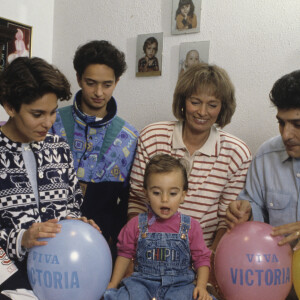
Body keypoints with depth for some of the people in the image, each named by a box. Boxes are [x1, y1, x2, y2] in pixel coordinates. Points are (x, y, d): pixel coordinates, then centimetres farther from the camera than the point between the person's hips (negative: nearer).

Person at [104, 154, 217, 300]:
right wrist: (112, 285, 10)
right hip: (142, 281, 0)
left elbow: (201, 258, 6)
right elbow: (125, 254, 13)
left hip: (179, 284, 0)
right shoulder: (137, 224, 2)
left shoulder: (191, 226, 1)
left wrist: (201, 286, -9)